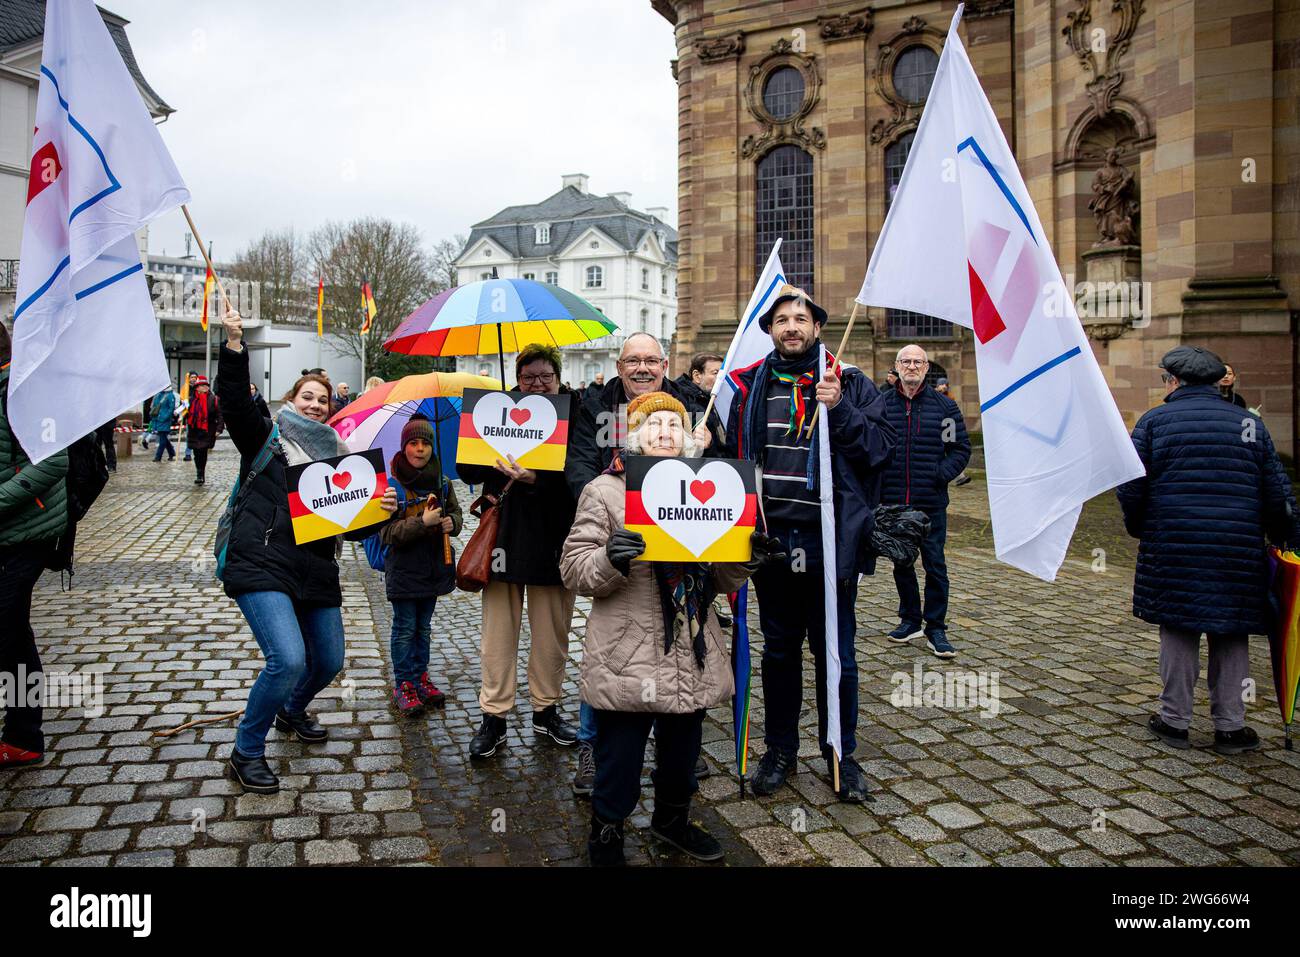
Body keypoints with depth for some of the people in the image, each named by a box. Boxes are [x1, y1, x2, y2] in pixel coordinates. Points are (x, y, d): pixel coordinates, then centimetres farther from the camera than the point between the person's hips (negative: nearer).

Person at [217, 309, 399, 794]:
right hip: (261, 568, -6)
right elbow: (234, 401, -15)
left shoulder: (336, 457, 14)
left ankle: (291, 712, 47)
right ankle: (246, 753, 2)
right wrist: (233, 346, -25)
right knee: (288, 660, -21)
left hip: (316, 573, 6)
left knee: (329, 662, 13)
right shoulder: (265, 438, 4)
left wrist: (381, 510, -7)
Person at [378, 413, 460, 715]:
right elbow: (387, 533, -17)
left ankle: (421, 676, 30)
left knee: (424, 626, 17)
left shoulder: (441, 482, 1)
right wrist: (422, 523, -29)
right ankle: (404, 684, 17)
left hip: (434, 565, 5)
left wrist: (451, 523, -10)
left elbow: (456, 512, 13)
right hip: (404, 566, -4)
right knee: (405, 627, 5)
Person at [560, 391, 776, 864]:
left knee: (683, 751, 21)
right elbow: (574, 569, -8)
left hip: (693, 659, 5)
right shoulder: (605, 491, -4)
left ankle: (672, 818, 46)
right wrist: (610, 560, -28)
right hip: (627, 661, -5)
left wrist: (745, 557, -6)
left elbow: (721, 580, 15)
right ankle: (605, 836, 31)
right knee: (620, 759, 6)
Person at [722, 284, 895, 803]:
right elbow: (733, 456, 8)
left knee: (835, 651, 8)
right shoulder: (751, 386, 7)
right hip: (772, 539, 2)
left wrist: (839, 410, -18)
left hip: (831, 540, -2)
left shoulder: (850, 383, 3)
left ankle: (841, 753, 26)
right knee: (779, 648, 14)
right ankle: (780, 748, 30)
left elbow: (881, 445, -5)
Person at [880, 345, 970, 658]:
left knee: (935, 566, 1)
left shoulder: (943, 405, 2)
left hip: (930, 503, -1)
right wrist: (877, 480, -6)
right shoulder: (881, 404, 4)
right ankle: (910, 620, 28)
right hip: (892, 502, 2)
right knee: (901, 563, 13)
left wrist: (941, 474, -9)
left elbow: (961, 448, 5)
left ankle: (936, 629, 12)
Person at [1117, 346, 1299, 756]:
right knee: (1231, 637, 11)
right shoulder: (1249, 424, 9)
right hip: (1238, 550, 2)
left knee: (1178, 632, 7)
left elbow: (1130, 489, -4)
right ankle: (1230, 727, 18)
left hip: (1173, 548, -2)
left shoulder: (1154, 421, 0)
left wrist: (1139, 528, 12)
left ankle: (1175, 720, 15)